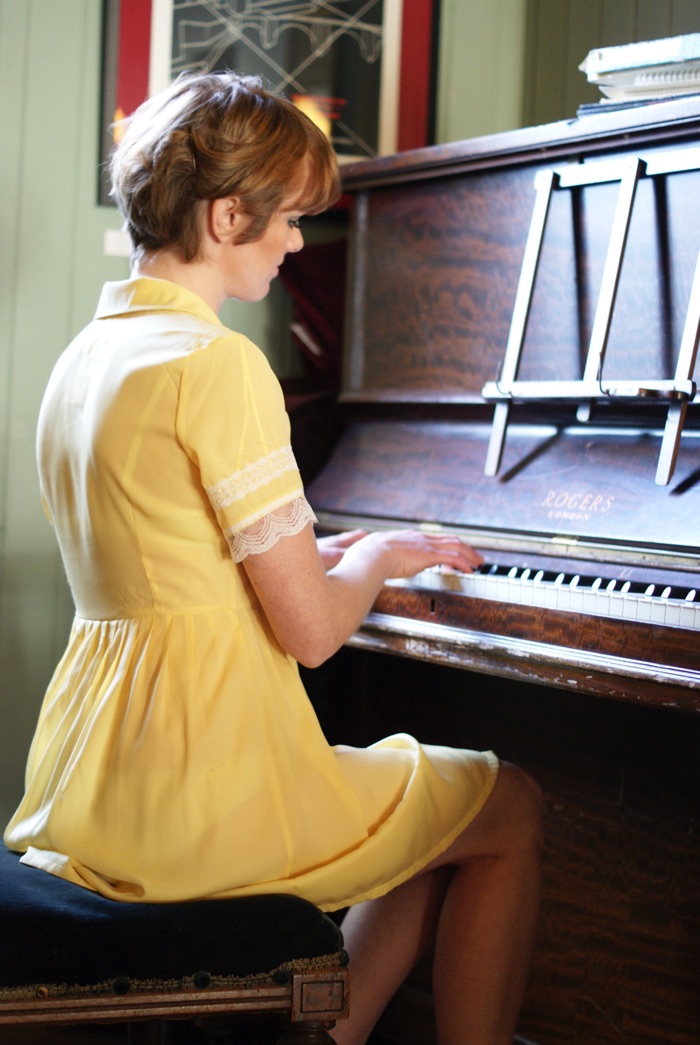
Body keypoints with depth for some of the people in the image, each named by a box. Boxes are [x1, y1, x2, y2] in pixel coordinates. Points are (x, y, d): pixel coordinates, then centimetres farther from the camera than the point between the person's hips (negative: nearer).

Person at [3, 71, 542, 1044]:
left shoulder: (86, 355, 11)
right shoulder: (219, 363, -17)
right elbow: (311, 628, -17)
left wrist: (339, 550, 20)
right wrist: (379, 555, 3)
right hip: (197, 794, -9)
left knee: (433, 804, 26)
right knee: (512, 809, 12)